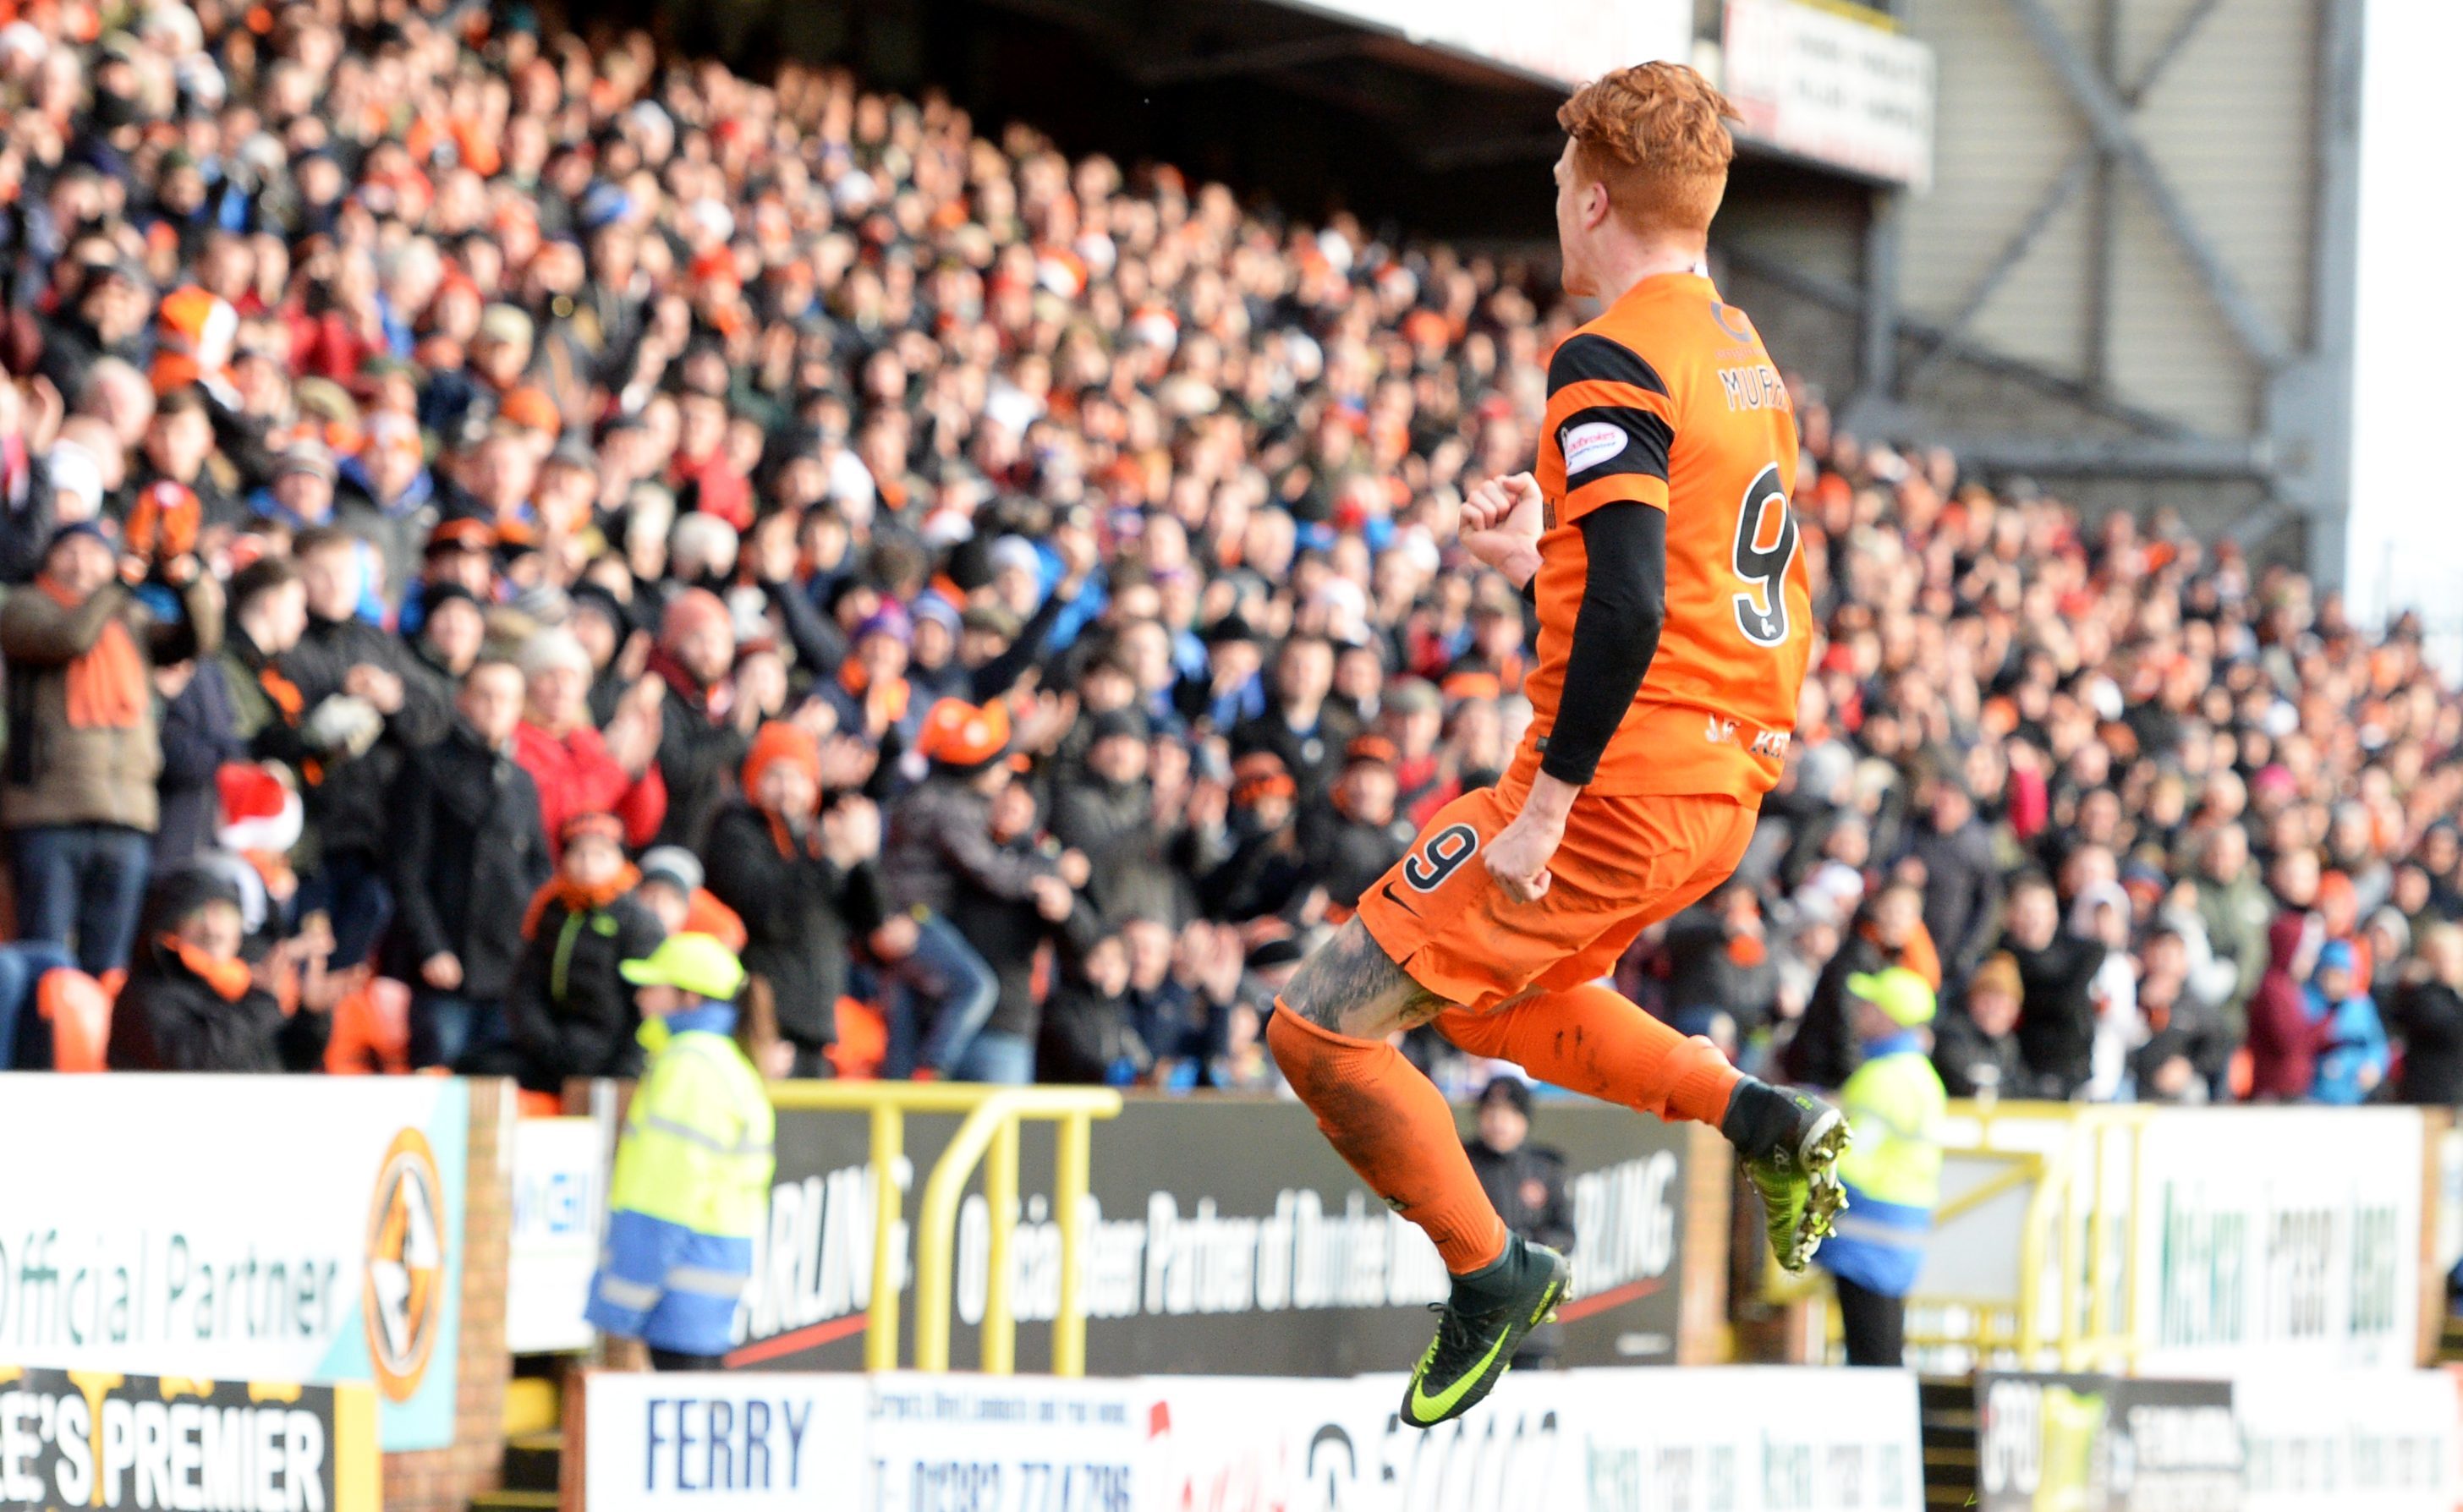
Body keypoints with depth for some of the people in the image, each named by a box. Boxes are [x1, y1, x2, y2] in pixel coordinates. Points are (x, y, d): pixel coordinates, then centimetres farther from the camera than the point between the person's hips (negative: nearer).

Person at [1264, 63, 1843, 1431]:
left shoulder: (1611, 361, -16)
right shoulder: (1742, 355, 12)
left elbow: (1631, 612, -25)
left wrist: (1545, 802, -21)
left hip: (1618, 789, -9)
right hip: (1723, 788, 9)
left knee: (1320, 1030, -1)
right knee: (1482, 996, 30)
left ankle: (1492, 1274, 8)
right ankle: (1763, 1122, 18)